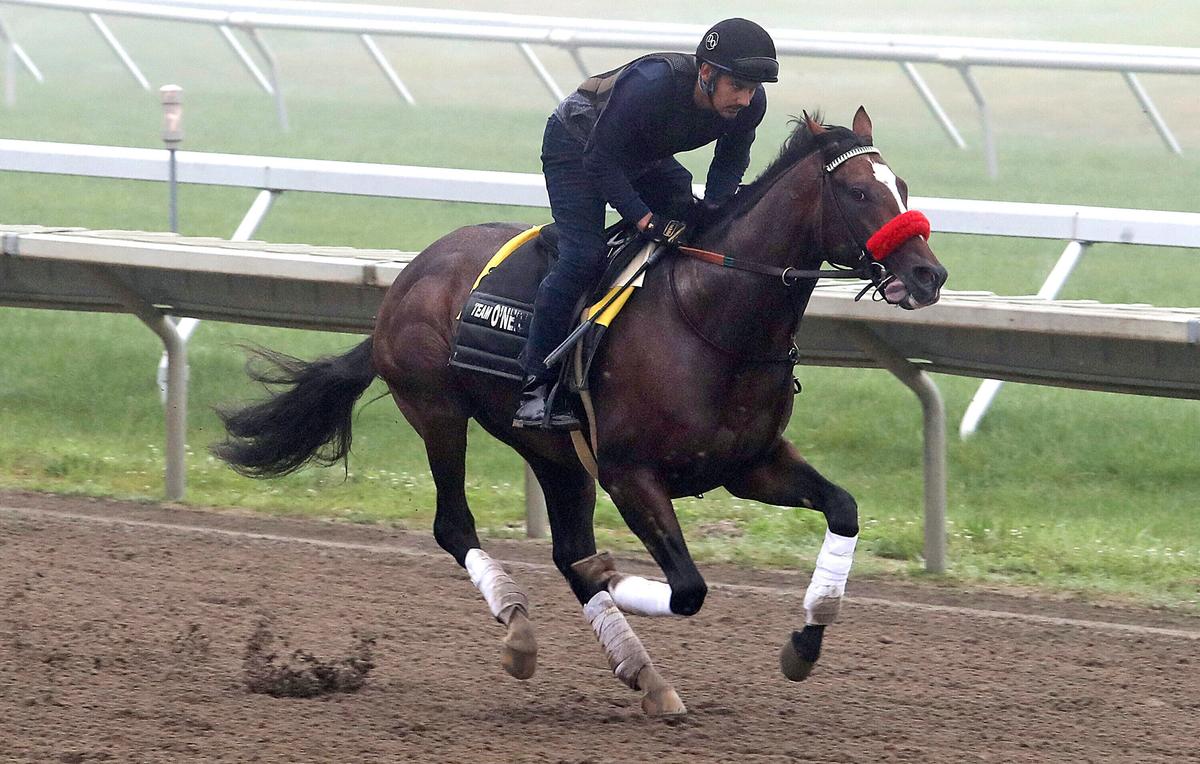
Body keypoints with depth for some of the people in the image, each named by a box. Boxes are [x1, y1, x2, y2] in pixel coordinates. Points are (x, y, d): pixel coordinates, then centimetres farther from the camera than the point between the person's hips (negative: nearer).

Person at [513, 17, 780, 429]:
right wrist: (646, 220, -40)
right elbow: (601, 161, -34)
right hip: (577, 144, -7)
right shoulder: (649, 84, -42)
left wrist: (710, 207, -25)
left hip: (649, 159, 7)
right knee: (583, 256, -22)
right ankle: (536, 388, -18)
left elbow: (731, 162, -5)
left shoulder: (750, 104, -23)